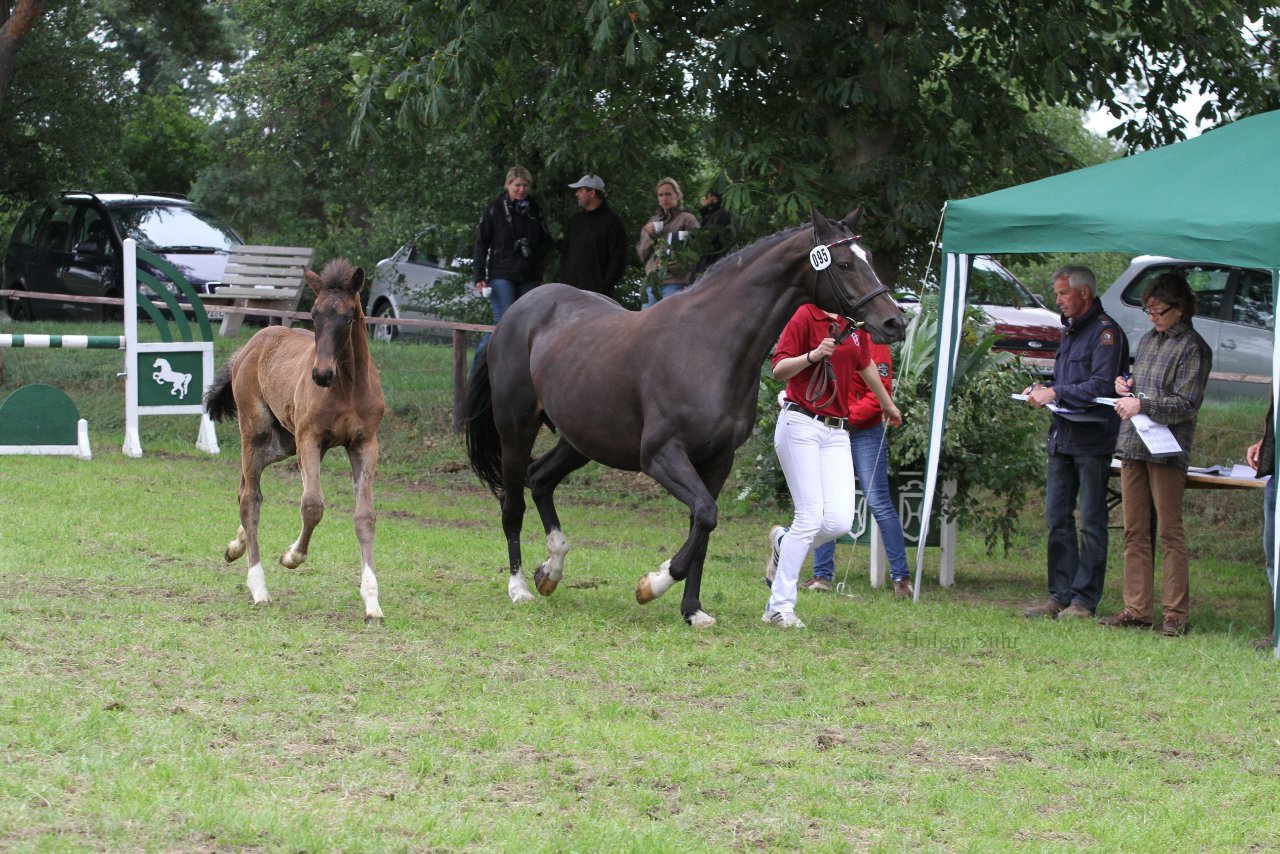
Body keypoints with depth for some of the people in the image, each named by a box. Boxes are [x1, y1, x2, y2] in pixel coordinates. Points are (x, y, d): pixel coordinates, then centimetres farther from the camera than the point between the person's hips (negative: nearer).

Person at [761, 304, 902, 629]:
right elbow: (778, 369, -11)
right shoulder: (806, 316, -6)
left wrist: (888, 406, 46)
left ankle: (785, 546, 22)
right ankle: (779, 606, -5)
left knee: (840, 520, -9)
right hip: (800, 425, -6)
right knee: (810, 517, -13)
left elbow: (866, 367, 31)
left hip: (836, 432, 6)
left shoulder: (855, 323, 13)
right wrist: (812, 356, -29)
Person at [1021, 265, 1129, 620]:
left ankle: (1084, 600, -1)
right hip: (1062, 437, 9)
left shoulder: (1105, 332, -10)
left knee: (1091, 523, -3)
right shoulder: (1070, 330, 19)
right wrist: (1045, 390, 7)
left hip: (1092, 440, -9)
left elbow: (1102, 385, -19)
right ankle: (1060, 594, 14)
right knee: (1057, 518, 9)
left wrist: (1056, 394, -16)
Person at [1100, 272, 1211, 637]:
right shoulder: (1148, 341, 18)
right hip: (1133, 446, 7)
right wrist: (1128, 387, 6)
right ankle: (1136, 610, 11)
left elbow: (1186, 405, -11)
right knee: (1135, 532, 7)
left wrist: (1141, 405, -19)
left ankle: (1176, 614, -2)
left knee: (1170, 532, -5)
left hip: (1167, 450, -7)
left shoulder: (1193, 348, -5)